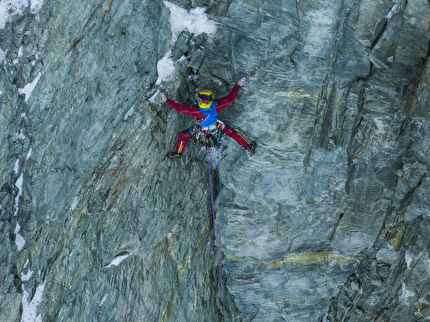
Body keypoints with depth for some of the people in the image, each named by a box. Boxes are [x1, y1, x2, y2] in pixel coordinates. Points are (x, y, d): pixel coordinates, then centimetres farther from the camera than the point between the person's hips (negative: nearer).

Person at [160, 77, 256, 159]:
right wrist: (238, 85, -10)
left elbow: (180, 108, -32)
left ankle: (178, 153, 39)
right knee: (232, 132, 21)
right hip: (217, 128, 1)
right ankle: (249, 147, 28)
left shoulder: (196, 110, -39)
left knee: (183, 135, 20)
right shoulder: (217, 106, -34)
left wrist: (166, 100, -23)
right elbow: (230, 98, -21)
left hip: (202, 130, -1)